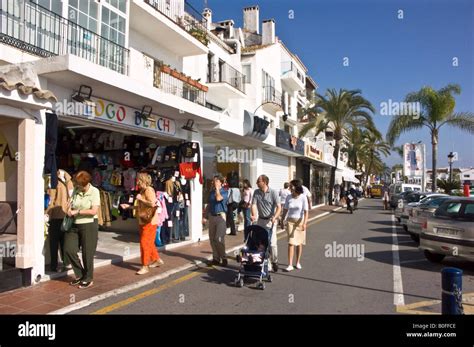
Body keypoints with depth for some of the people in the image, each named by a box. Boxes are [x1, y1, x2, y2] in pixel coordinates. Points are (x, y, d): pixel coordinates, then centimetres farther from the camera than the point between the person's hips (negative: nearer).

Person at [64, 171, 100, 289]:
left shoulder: (94, 191, -10)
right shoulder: (76, 190, 6)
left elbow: (94, 211, -16)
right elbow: (71, 204, 17)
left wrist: (77, 212, -15)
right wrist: (70, 210, -6)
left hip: (89, 225, -6)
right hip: (74, 225, 6)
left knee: (87, 253, 3)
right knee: (68, 250, 3)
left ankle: (88, 279, 22)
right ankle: (80, 274, 24)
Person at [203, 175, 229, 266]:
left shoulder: (224, 192, -3)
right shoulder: (211, 192, 14)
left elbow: (218, 198, -23)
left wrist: (217, 188, -11)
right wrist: (205, 216, 12)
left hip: (220, 216, -6)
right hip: (212, 216, 6)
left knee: (219, 239, -10)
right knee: (212, 239, 6)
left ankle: (224, 258, 3)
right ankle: (216, 258, 16)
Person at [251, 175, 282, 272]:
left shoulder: (273, 193, -8)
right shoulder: (256, 192, 3)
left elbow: (279, 207, -14)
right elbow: (254, 205, -5)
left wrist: (275, 217, -31)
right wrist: (254, 215, -24)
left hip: (270, 220, -4)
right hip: (260, 220, 4)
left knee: (272, 242, -5)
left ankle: (274, 261, 14)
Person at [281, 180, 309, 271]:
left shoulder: (303, 197, -9)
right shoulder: (289, 197, 0)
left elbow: (306, 211, -11)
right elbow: (285, 210, 9)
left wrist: (304, 223, -20)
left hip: (300, 221, -1)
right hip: (290, 221, 1)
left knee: (299, 243, 9)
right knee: (291, 243, -6)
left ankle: (298, 262, 25)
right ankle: (290, 265, -6)